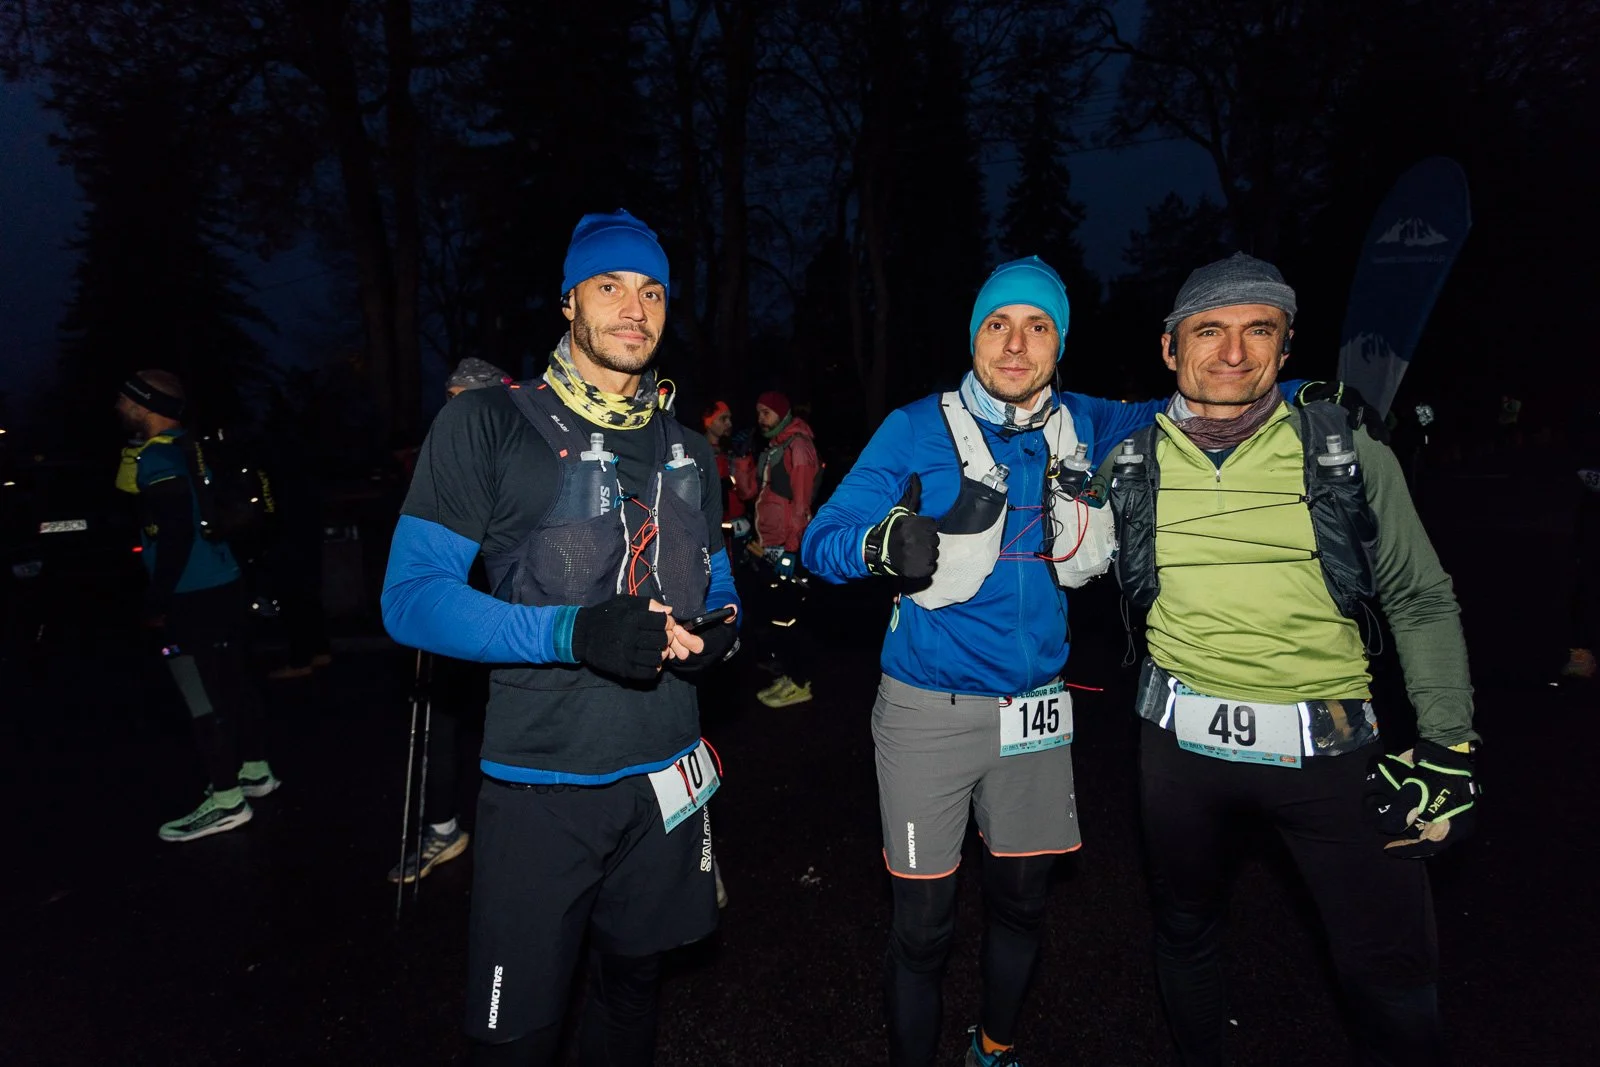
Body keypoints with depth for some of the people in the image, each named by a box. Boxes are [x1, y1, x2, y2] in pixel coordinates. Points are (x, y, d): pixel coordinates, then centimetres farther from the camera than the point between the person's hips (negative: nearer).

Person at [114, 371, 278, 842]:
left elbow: (176, 534, -21)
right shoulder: (187, 446, 11)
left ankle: (227, 800, 5)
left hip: (192, 596, -9)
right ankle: (255, 770, 28)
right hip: (221, 583, 9)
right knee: (231, 682, 17)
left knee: (204, 700, -2)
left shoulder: (156, 459, -16)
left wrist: (157, 602, -16)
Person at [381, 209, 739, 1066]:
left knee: (632, 988, 21)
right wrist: (572, 634, -25)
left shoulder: (688, 451, 11)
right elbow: (411, 597, -12)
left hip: (664, 772, 5)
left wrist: (720, 628, -6)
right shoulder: (487, 426, -6)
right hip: (540, 779, -4)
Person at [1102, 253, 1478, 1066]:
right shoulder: (1133, 466, -2)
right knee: (1184, 927, 20)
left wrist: (1447, 746, -3)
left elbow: (1422, 602, 2)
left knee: (1392, 975, 4)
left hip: (1328, 747, -1)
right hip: (1181, 739, 2)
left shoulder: (1347, 455, -5)